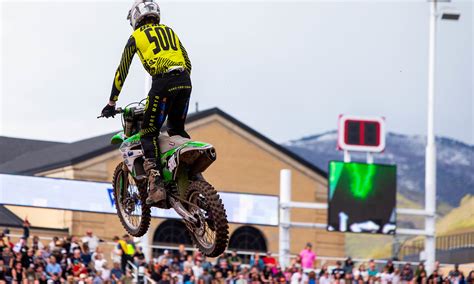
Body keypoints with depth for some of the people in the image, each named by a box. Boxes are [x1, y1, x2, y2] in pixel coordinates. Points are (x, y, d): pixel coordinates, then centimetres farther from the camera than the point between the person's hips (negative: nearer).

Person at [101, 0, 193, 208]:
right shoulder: (169, 31, 28)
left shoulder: (136, 37, 15)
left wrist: (111, 103, 18)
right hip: (184, 81, 5)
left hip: (162, 83, -5)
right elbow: (187, 62, 27)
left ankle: (156, 185, -18)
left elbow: (122, 71, 14)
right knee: (177, 131, 23)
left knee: (148, 134, 1)